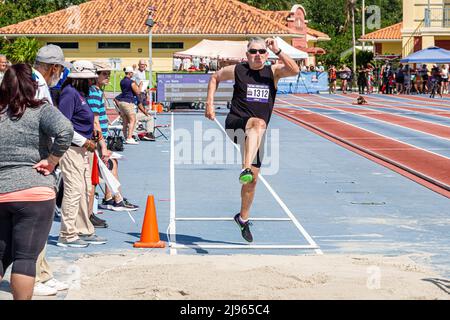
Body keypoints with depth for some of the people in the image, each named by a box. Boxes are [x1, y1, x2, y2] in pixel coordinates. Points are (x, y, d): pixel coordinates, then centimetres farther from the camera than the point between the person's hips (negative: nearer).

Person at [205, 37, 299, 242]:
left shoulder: (273, 72, 5)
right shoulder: (237, 70, 1)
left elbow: (295, 70, -13)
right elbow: (215, 77, 18)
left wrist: (277, 51, -20)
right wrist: (210, 102, 8)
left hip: (256, 133, 4)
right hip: (236, 124, -4)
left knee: (253, 178, 9)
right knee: (258, 123, -40)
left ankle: (243, 218, 29)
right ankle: (245, 169, -56)